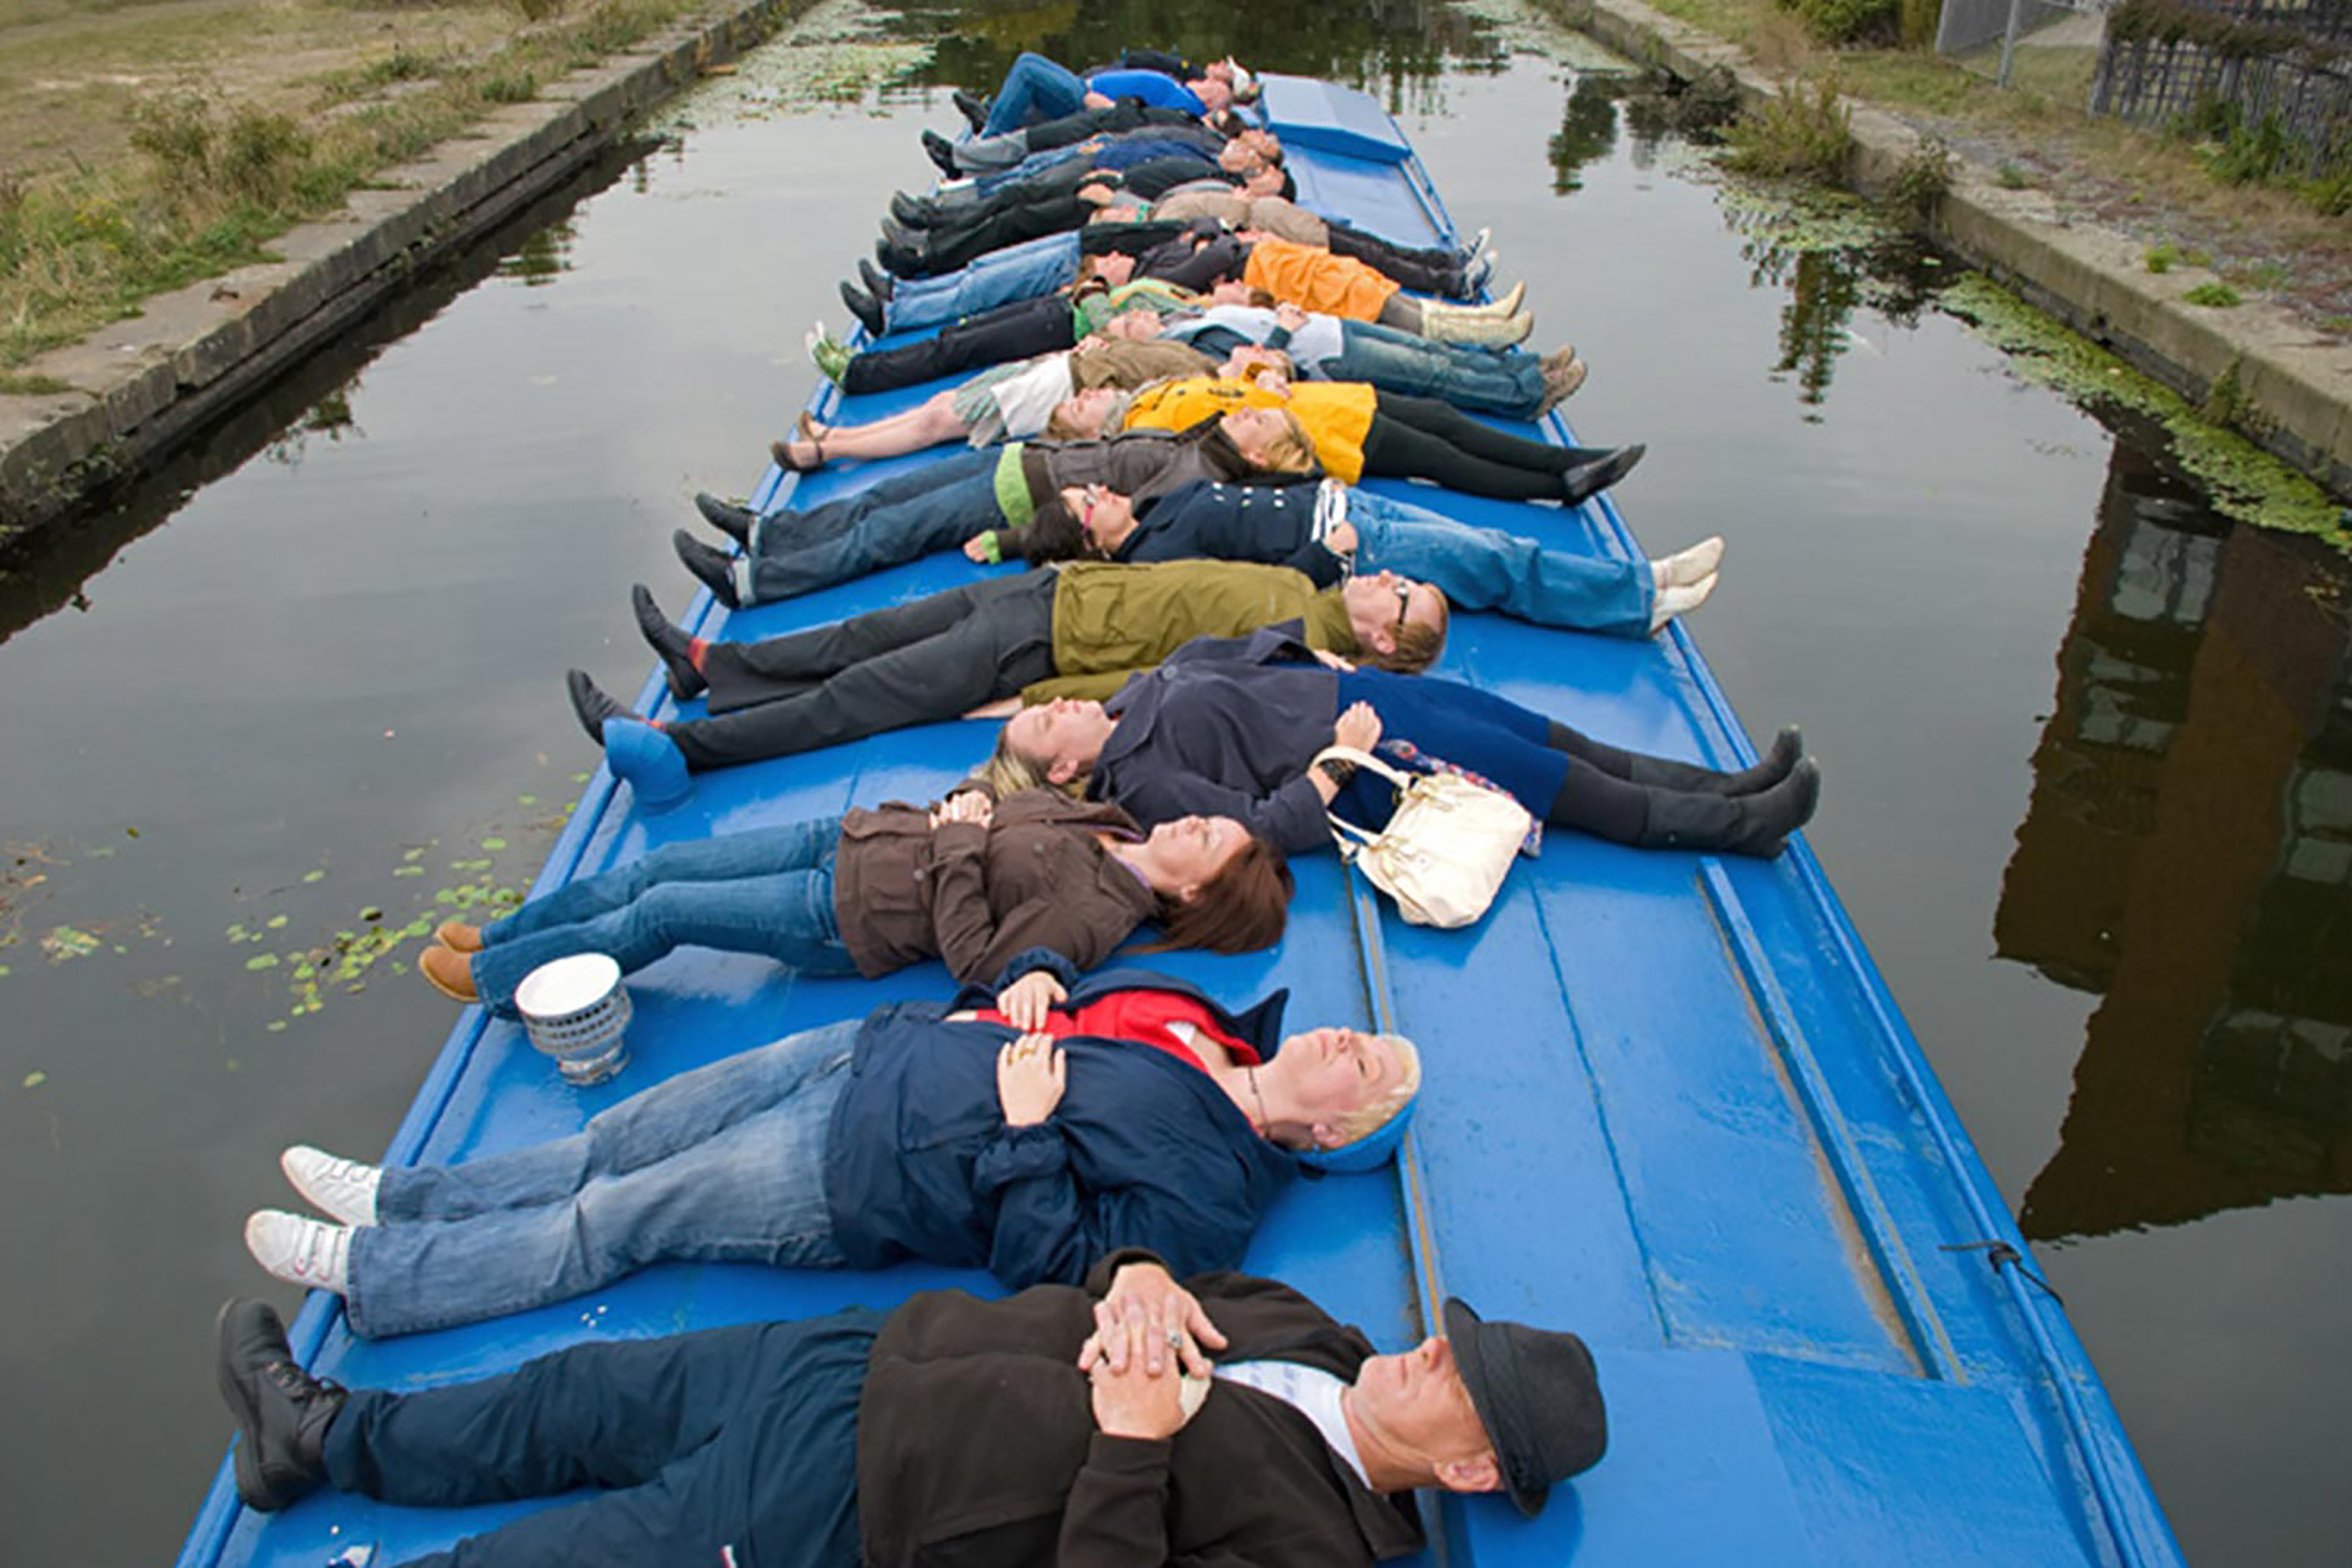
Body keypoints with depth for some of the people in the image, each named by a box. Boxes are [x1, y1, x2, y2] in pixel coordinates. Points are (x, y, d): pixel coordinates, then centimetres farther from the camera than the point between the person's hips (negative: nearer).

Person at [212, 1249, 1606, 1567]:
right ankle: (328, 1434, 37)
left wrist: (1130, 1452, -28)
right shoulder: (1314, 1337, 2)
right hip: (878, 1351, 7)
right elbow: (1152, 1276, 9)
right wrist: (1135, 1280, -11)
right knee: (583, 1398, 15)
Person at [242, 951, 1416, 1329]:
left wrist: (1027, 1135, -26)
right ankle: (397, 1197, 29)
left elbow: (1054, 1264, -22)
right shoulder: (1200, 1021, 5)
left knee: (610, 1223, 2)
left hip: (851, 1177, -7)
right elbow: (1073, 985, 17)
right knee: (624, 1139, 11)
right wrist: (1028, 982, -4)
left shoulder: (1211, 1190, -17)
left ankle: (365, 1273, 19)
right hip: (871, 1054, 7)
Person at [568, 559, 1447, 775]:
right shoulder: (1292, 588, 9)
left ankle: (672, 747, -3)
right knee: (869, 637, 11)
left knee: (848, 702, -8)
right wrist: (1083, 563, 14)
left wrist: (1027, 708, -24)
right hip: (1062, 587, 8)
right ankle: (711, 662, 24)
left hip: (1034, 652, -8)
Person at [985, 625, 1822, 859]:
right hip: (1366, 760, -9)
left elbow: (1241, 655, 19)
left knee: (1551, 738, 7)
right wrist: (1338, 760, -22)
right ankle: (1746, 823, 7)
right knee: (1551, 780, -6)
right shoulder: (1138, 780, -17)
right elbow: (1265, 827, -24)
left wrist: (1321, 661, 7)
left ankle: (1733, 787, 17)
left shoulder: (1138, 696, 9)